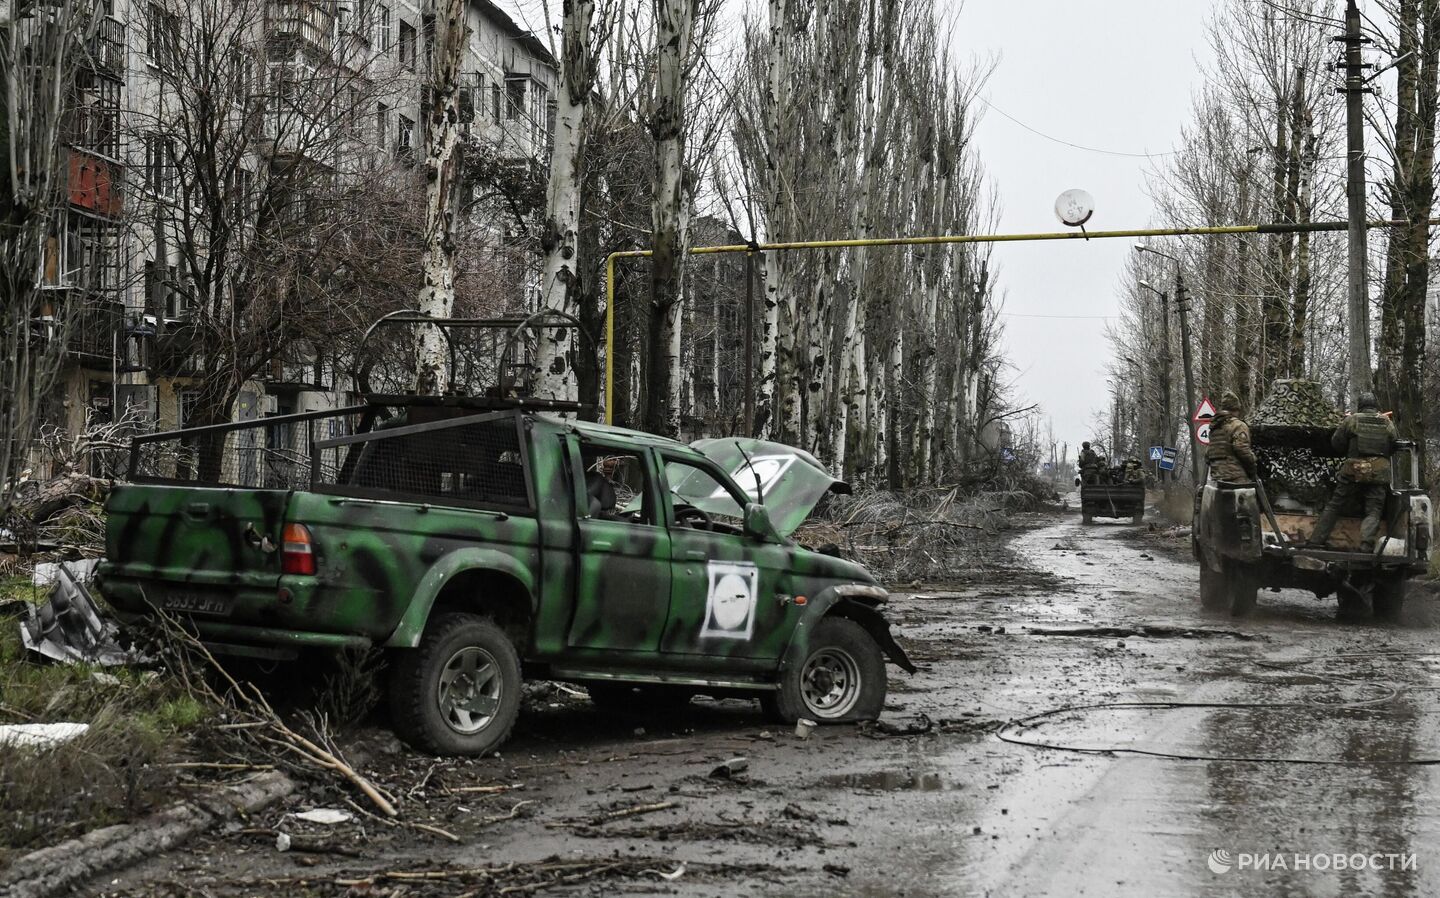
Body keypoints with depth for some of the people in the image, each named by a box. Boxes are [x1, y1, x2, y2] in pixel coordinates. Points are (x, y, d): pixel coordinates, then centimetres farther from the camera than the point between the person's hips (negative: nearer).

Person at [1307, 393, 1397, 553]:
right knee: (1373, 512, 2)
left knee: (1332, 507, 8)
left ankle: (1315, 543, 5)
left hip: (1353, 472, -1)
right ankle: (1366, 546, -19)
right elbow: (1395, 446, 16)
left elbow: (1336, 443, 6)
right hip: (1379, 474, 1)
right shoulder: (1387, 423, 8)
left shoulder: (1352, 420, 1)